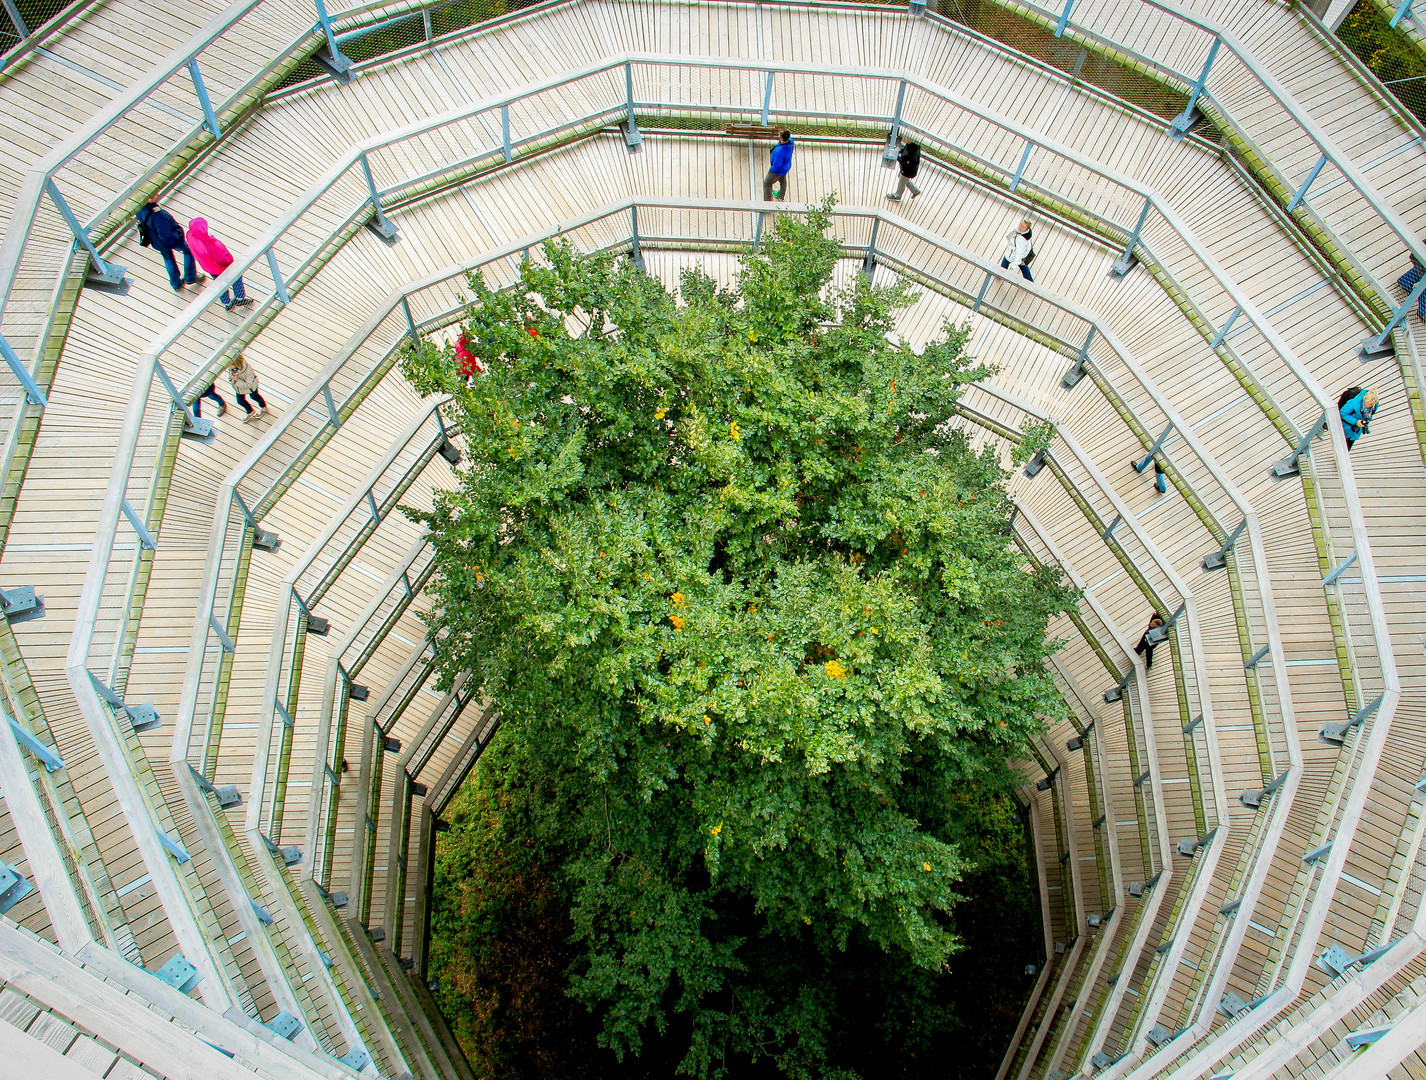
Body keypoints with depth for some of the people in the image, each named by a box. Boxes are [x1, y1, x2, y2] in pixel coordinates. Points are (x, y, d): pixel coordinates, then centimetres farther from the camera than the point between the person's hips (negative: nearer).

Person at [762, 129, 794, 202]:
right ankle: (781, 196, 62)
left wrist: (771, 170, -14)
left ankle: (767, 201, 33)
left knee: (767, 183, 17)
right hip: (786, 167, 8)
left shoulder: (780, 151, -47)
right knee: (783, 180, 35)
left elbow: (776, 165, -35)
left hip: (778, 170, -8)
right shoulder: (790, 141, -24)